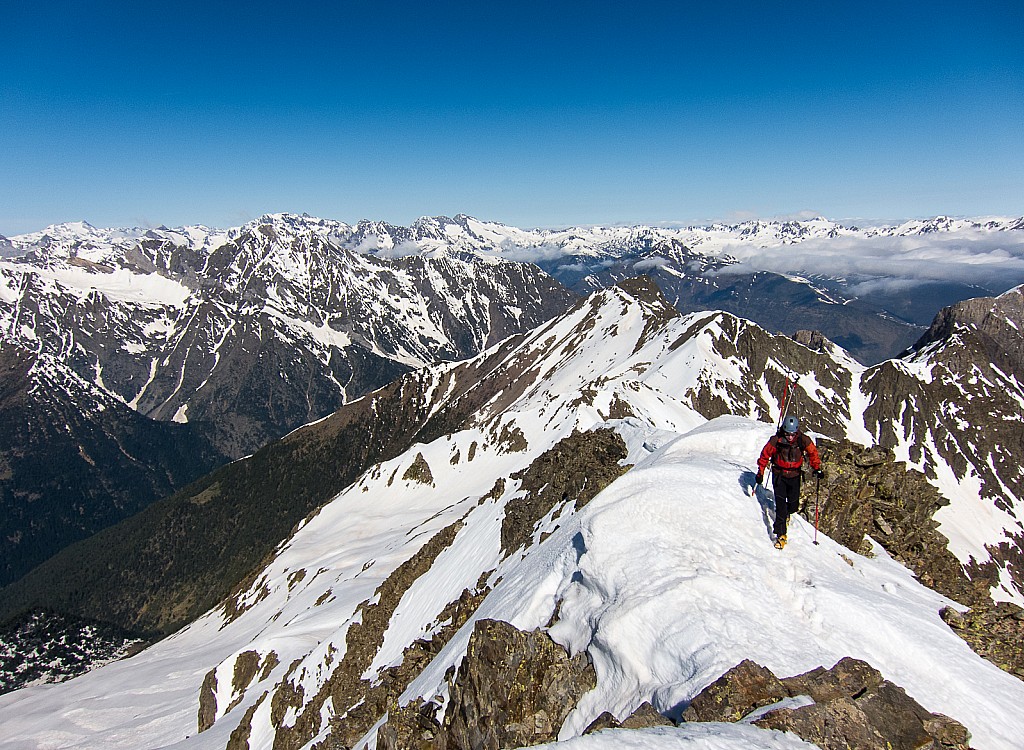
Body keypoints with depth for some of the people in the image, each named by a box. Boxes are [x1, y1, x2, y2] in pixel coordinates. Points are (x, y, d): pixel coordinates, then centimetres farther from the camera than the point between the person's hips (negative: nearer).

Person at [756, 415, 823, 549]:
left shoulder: (803, 441, -14)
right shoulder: (776, 440, -18)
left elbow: (813, 453, 6)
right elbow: (765, 455, -5)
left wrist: (817, 468, -4)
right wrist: (760, 473, -2)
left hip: (794, 477, 2)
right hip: (779, 476, -2)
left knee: (793, 506, 10)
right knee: (780, 504, -10)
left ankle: (786, 513, 48)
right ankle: (781, 535, -7)